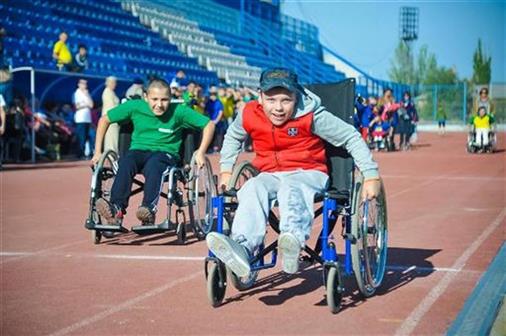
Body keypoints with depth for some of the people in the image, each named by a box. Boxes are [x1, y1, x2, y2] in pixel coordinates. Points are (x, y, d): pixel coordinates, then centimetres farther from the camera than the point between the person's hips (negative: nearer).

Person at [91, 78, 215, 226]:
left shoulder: (179, 111, -7)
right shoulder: (135, 106, -2)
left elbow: (209, 125, 0)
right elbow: (105, 120, 8)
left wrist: (201, 153, -9)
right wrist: (97, 152, 4)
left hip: (166, 154, -2)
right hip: (138, 151, 2)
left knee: (153, 163, -38)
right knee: (126, 161, -34)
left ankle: (149, 210, -49)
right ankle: (116, 210, -45)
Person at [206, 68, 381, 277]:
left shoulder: (312, 116, -13)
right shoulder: (249, 115, -3)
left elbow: (351, 137, -7)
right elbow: (232, 136, 21)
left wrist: (371, 176, -10)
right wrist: (225, 171, 15)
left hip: (308, 173, -3)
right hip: (269, 174, 3)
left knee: (291, 188, -39)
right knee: (253, 188, -31)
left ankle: (294, 240, -67)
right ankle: (242, 247, -53)